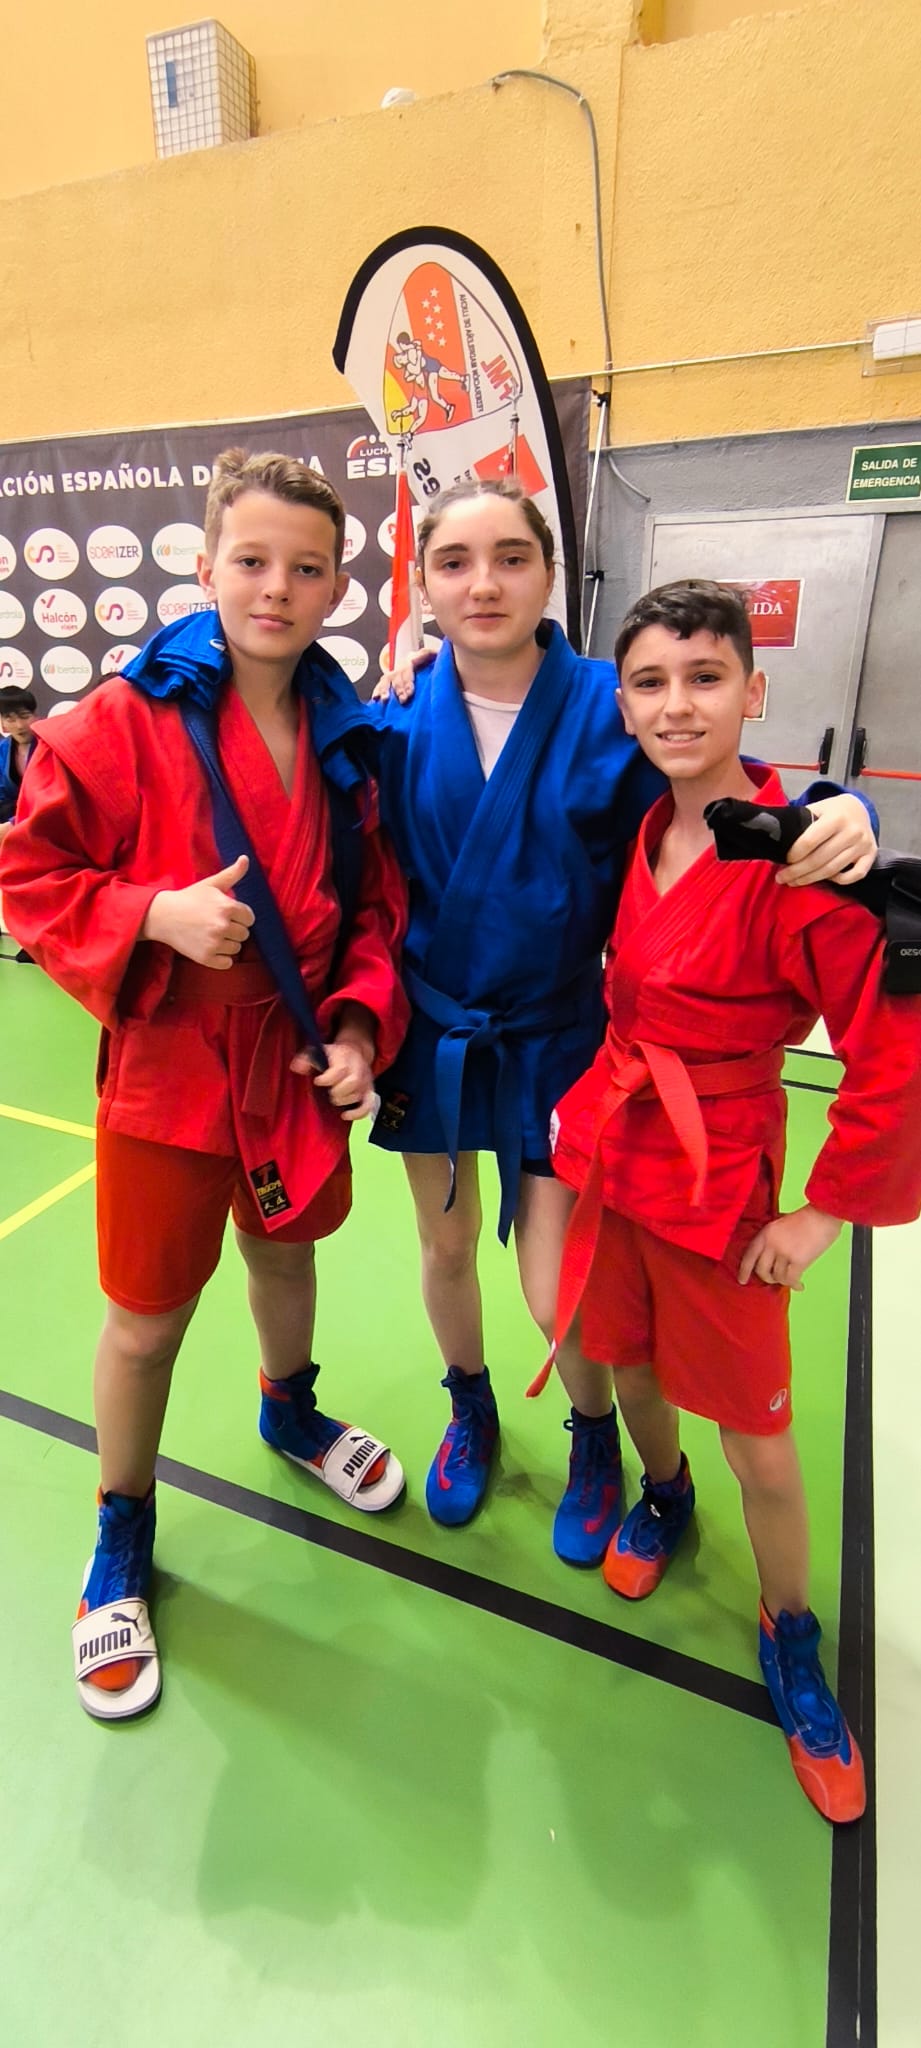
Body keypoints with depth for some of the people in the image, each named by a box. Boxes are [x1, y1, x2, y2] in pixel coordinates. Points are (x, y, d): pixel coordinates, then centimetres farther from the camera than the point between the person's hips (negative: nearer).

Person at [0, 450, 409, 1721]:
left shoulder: (346, 735, 1)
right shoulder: (127, 720, -12)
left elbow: (375, 903, 6)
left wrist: (361, 1025, -8)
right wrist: (155, 916, -24)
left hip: (299, 1060, 4)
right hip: (168, 1066, -4)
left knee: (285, 1251, 25)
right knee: (148, 1319, 10)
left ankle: (290, 1413, 58)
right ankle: (122, 1542, 39)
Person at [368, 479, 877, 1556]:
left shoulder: (611, 709, -11)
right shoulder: (401, 718, -5)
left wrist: (839, 814, -27)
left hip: (553, 1041, -2)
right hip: (430, 1033, 3)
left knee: (557, 1294, 3)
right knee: (444, 1247, 19)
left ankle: (595, 1438, 41)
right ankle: (471, 1411, 52)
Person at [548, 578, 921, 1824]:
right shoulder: (640, 836, 1)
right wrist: (585, 1094, 9)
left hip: (717, 1182, -5)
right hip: (607, 1148, 6)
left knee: (758, 1436, 11)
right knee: (630, 1364, 23)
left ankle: (792, 1643, 39)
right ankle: (662, 1497, 55)